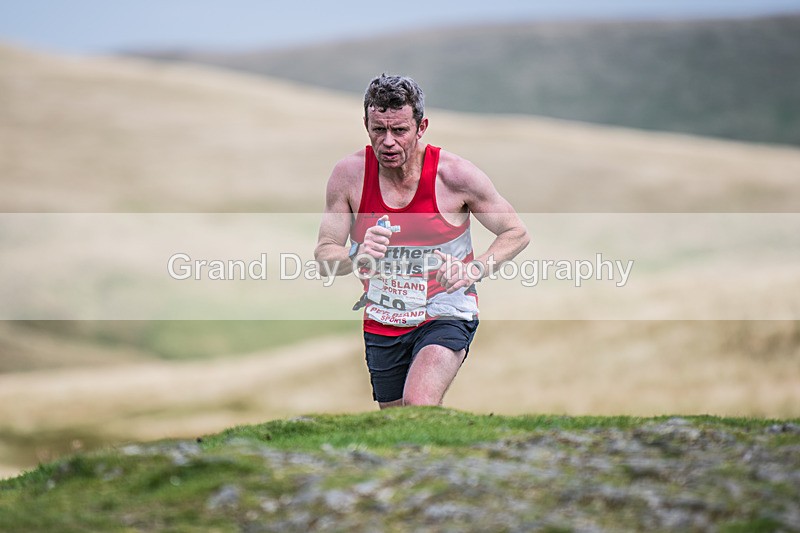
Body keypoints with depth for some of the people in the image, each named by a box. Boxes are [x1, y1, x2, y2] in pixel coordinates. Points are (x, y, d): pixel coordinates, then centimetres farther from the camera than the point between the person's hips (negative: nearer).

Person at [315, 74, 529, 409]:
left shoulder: (454, 174, -15)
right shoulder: (349, 174, -10)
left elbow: (516, 233, -5)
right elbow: (323, 255, -7)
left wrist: (475, 269, -24)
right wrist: (357, 257, -30)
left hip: (445, 315, -4)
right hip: (381, 326, 4)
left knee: (419, 405, -30)